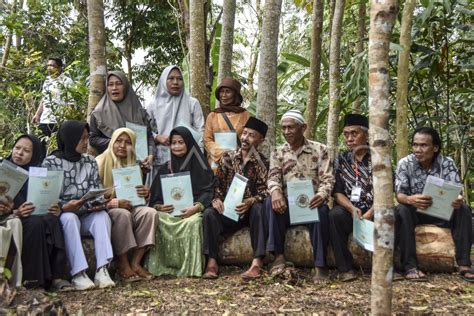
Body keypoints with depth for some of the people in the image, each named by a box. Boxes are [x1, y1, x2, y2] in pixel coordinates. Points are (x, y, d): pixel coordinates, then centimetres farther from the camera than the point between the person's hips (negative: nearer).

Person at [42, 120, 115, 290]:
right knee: (70, 218, -36)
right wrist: (64, 207, -27)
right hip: (62, 215, -3)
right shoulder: (51, 162, -3)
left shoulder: (90, 161, 8)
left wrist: (98, 203, -20)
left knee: (102, 216, -28)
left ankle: (102, 270, -36)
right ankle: (78, 273, -38)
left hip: (86, 215, 3)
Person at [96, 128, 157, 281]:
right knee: (123, 214, -36)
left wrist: (145, 193, -7)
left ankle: (135, 263, -23)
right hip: (105, 210, -5)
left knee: (150, 212, -23)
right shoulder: (100, 163, -6)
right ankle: (123, 265, -25)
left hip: (129, 206, 5)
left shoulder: (133, 165, 13)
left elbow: (138, 194, 19)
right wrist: (115, 202, -27)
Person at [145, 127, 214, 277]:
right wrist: (158, 206, -9)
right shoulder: (164, 168, 19)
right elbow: (155, 196, 15)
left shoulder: (199, 166, 9)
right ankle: (160, 266, -23)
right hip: (169, 211, 3)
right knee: (157, 220, -30)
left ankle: (190, 268, -27)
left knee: (192, 222, -36)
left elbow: (208, 191, -1)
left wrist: (196, 207, -19)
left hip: (192, 210, -3)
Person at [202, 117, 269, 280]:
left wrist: (250, 202, -27)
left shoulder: (263, 163, 1)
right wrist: (216, 199, -12)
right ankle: (212, 263, -30)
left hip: (249, 211, -2)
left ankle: (257, 263, -40)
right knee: (209, 213, -26)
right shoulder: (227, 158, 8)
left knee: (258, 209, -35)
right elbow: (217, 184, 8)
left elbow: (264, 192, -7)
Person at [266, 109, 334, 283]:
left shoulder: (320, 150, 1)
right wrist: (275, 191, -29)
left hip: (312, 203, -2)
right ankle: (278, 255, -24)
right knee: (271, 202, -29)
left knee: (321, 210, -35)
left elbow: (327, 180, -6)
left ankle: (320, 266, -27)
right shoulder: (278, 152, 8)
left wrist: (321, 195, -30)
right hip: (288, 205, 2)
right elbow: (273, 178, -4)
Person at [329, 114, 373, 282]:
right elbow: (337, 192, 4)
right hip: (349, 209, 1)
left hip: (373, 211, -1)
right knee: (334, 215, -32)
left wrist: (370, 213, -20)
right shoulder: (341, 160, 11)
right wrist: (352, 209, -16)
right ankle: (345, 268, -23)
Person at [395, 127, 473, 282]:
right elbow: (399, 195, -20)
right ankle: (410, 266, -33)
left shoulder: (447, 163, -9)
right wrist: (410, 199, -45)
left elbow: (457, 192, -14)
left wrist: (458, 200, -41)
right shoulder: (405, 163, -13)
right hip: (414, 211, -2)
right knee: (401, 211, -34)